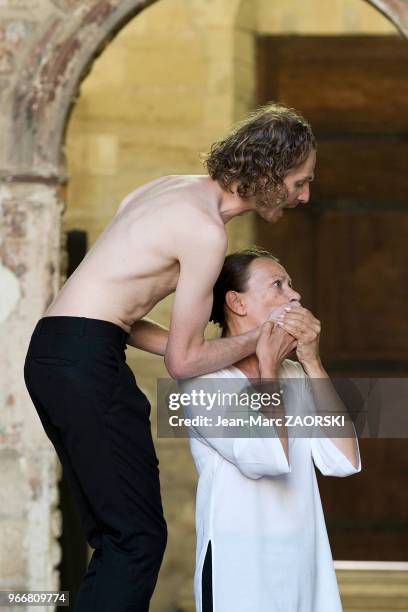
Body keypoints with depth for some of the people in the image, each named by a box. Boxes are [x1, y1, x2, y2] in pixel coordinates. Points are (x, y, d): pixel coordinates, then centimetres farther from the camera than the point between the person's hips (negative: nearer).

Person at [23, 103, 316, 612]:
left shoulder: (173, 188, 16)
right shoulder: (206, 230, -12)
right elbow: (182, 363, -8)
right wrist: (260, 337, 6)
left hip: (48, 352, 10)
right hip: (87, 361, -10)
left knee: (113, 536, 14)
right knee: (139, 537, -7)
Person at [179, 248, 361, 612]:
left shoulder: (294, 377, 13)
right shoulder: (204, 378, -6)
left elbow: (344, 462, -2)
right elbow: (267, 458, -20)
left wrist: (312, 362, -3)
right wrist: (268, 364, -9)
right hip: (239, 568, -6)